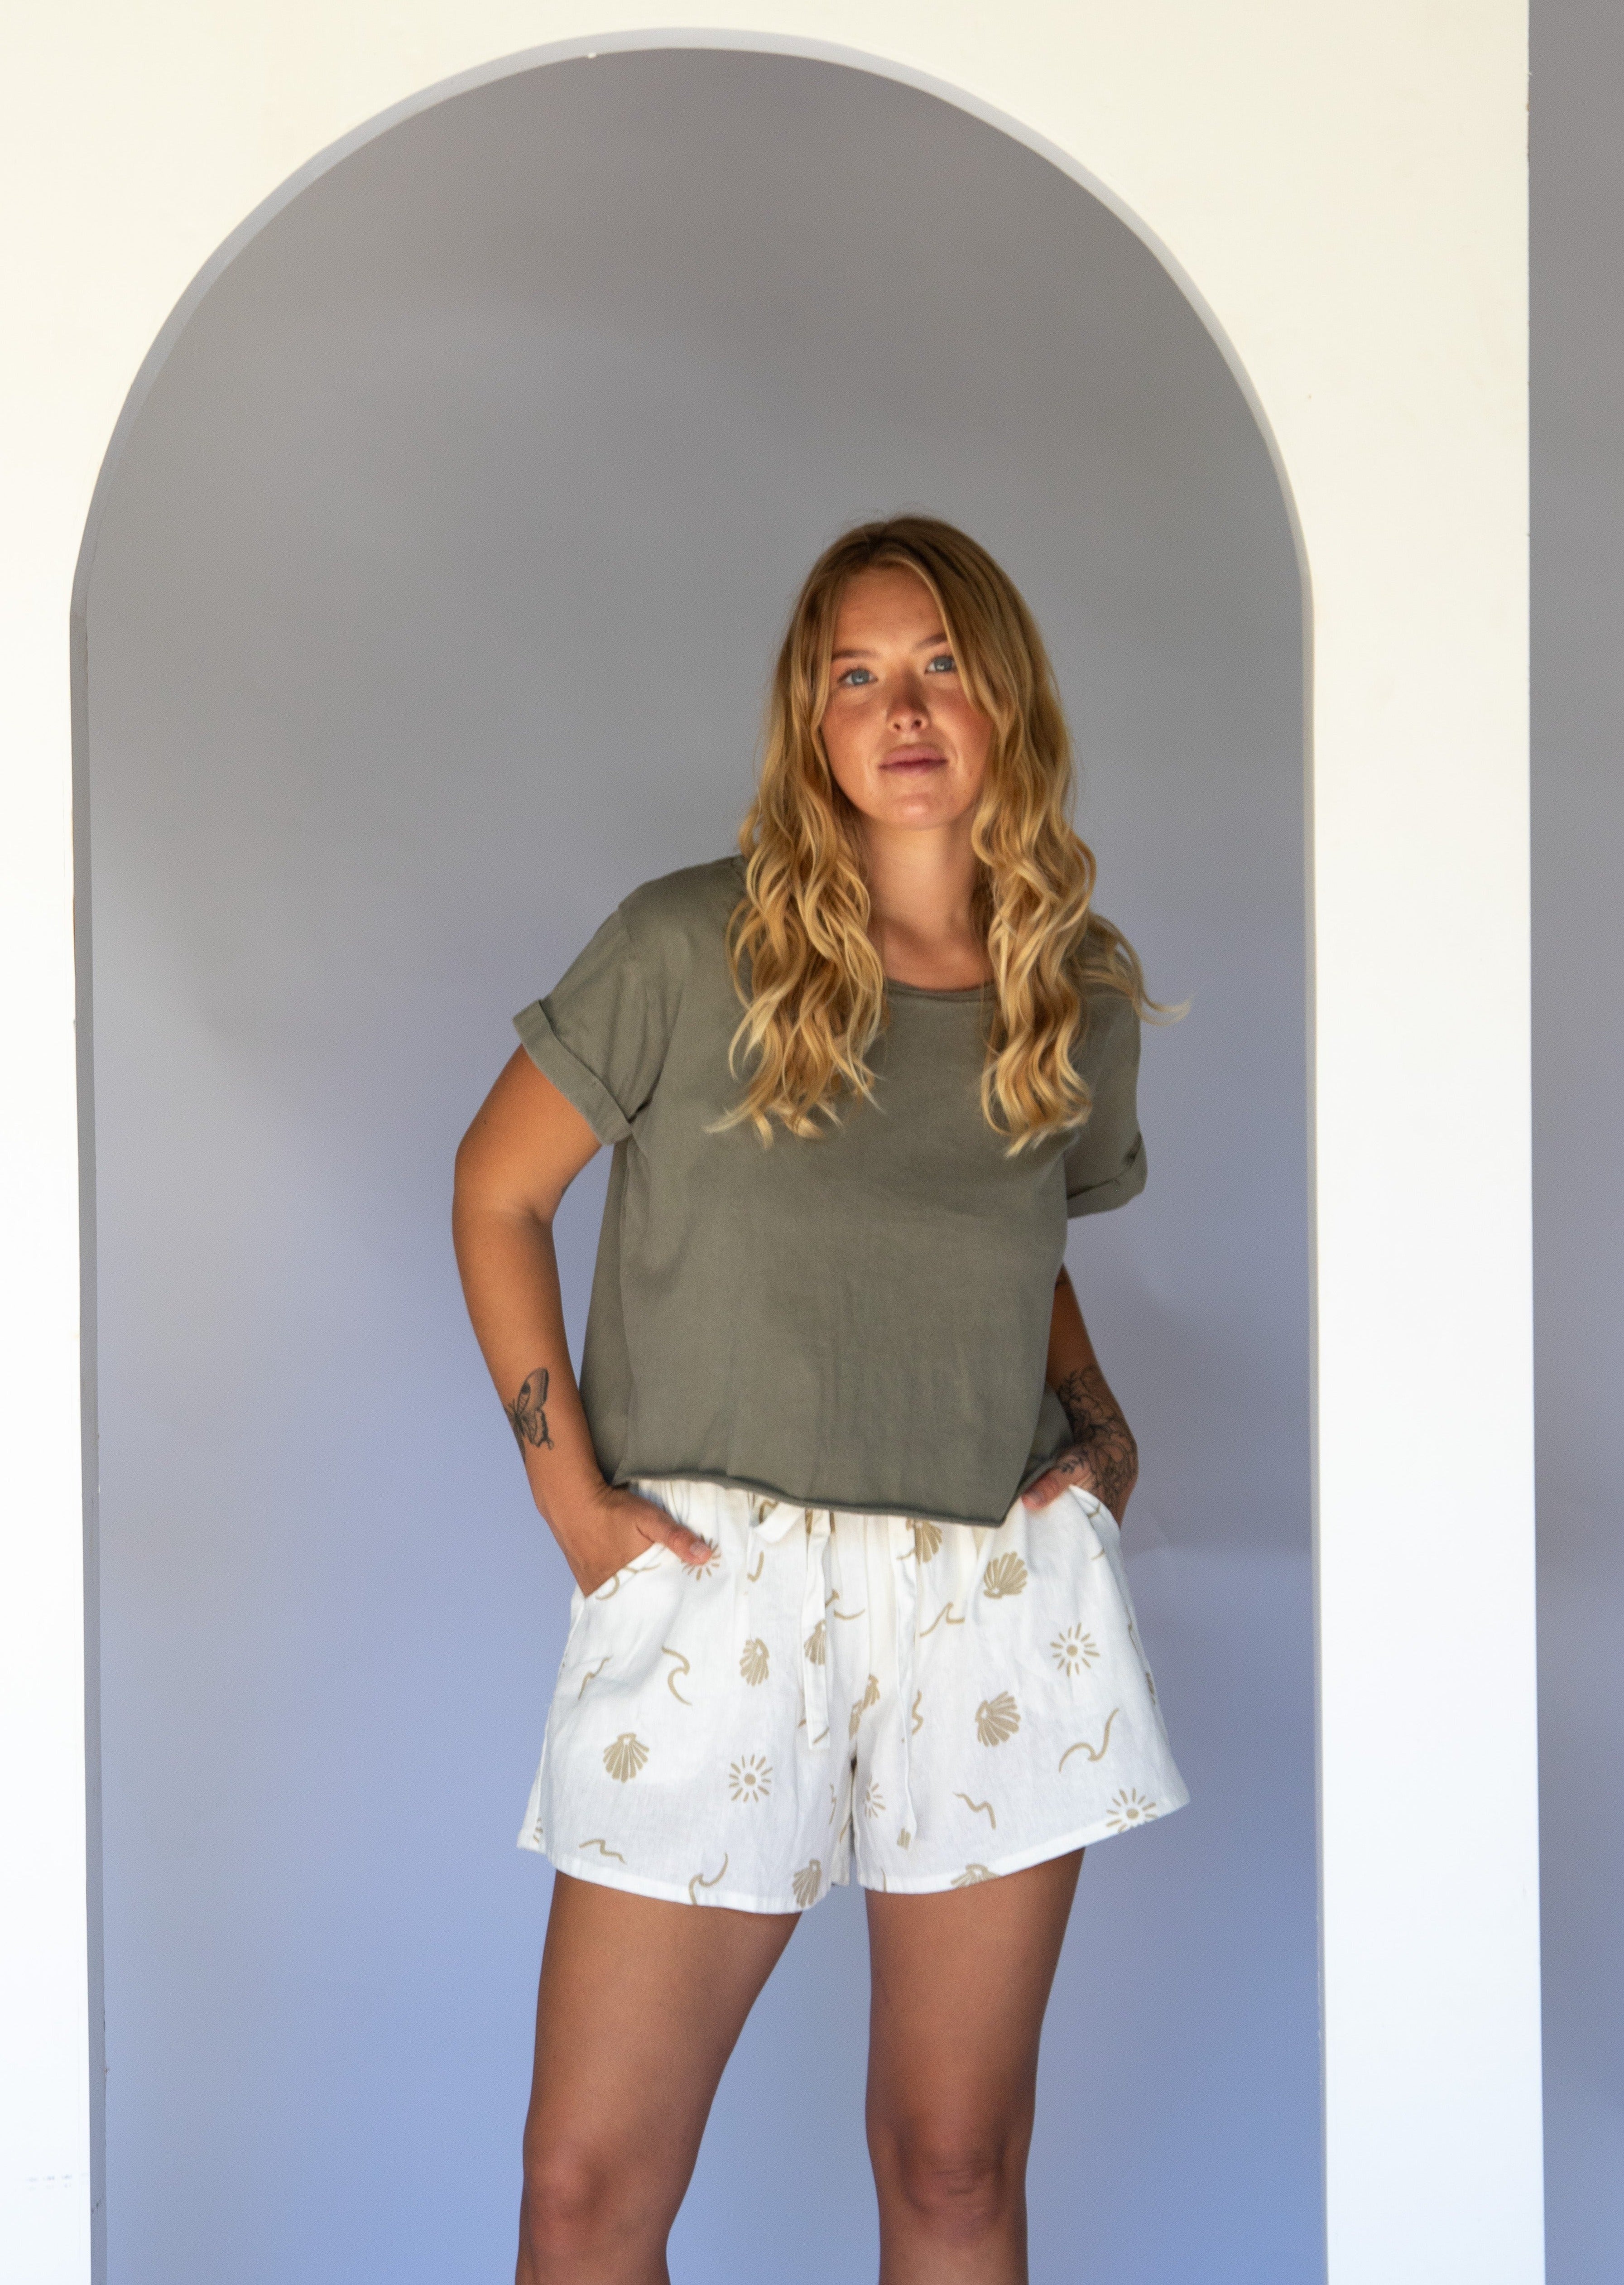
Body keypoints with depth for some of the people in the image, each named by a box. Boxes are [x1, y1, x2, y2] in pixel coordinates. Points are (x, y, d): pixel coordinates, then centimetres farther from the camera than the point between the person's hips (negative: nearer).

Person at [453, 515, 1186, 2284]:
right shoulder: (689, 949, -5)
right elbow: (497, 1192, 4)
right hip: (713, 1592, -2)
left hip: (1000, 1603, 3)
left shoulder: (1083, 997, 6)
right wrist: (567, 1487, -4)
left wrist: (1100, 1419, 5)